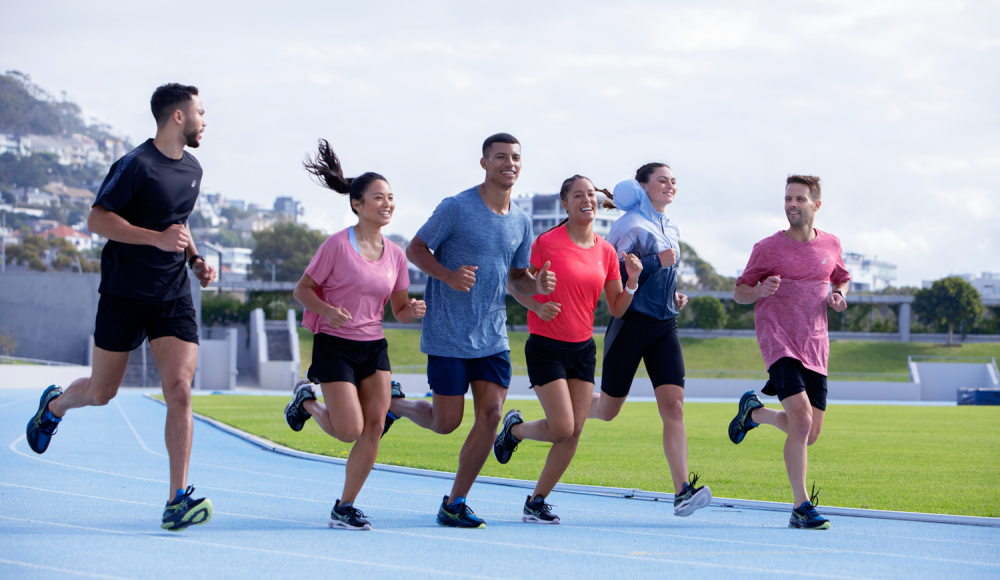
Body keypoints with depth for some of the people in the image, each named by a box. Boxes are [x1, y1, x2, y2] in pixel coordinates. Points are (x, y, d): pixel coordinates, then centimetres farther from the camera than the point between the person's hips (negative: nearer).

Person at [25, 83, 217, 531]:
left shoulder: (192, 170, 11)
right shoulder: (136, 165, -13)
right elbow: (97, 219, -16)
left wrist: (195, 259, 10)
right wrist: (157, 238, -24)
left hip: (173, 297, 5)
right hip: (124, 294, -5)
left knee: (179, 390, -12)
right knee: (101, 392, 7)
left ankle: (177, 501, -12)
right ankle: (53, 406, 44)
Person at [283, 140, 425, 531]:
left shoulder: (395, 255, 5)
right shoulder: (337, 245, -11)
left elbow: (399, 310, 11)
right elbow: (302, 290, -6)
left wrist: (414, 311, -13)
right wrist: (327, 310, -25)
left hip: (374, 347, 5)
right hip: (335, 345, -5)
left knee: (374, 426, -6)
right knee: (350, 431, -11)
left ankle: (344, 507, 6)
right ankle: (308, 401, 22)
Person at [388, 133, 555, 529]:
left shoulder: (521, 222, 8)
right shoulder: (456, 208, -11)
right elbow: (415, 249, -4)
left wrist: (536, 286, -6)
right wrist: (449, 275, -21)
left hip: (493, 337, 5)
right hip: (448, 336, -5)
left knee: (490, 414, -5)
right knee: (447, 422, -1)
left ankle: (454, 503, 6)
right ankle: (393, 405, 31)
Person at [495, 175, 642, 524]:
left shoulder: (606, 252, 5)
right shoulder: (548, 242, -10)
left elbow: (616, 309, 8)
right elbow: (514, 285, -1)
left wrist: (632, 280, -9)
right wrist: (536, 306, -19)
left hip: (583, 348, 5)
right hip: (546, 347, -5)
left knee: (574, 432, 0)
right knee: (562, 428, -13)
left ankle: (537, 501, 11)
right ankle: (514, 429, 18)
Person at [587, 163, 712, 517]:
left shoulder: (671, 231, 16)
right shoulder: (632, 225, -8)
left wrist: (674, 296, 13)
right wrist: (656, 261, -20)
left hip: (664, 327, 6)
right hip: (632, 323, -6)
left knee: (674, 405, -10)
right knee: (608, 409, 3)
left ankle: (683, 491, -18)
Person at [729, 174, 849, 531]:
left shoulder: (830, 245, 9)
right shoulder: (767, 248, -1)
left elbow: (841, 279, 27)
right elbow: (739, 293, 6)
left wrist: (839, 296, 3)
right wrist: (760, 290, -17)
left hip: (815, 347, 5)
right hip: (778, 341, -5)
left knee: (810, 433, 4)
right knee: (801, 419, -21)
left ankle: (754, 411, 33)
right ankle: (801, 508, -12)